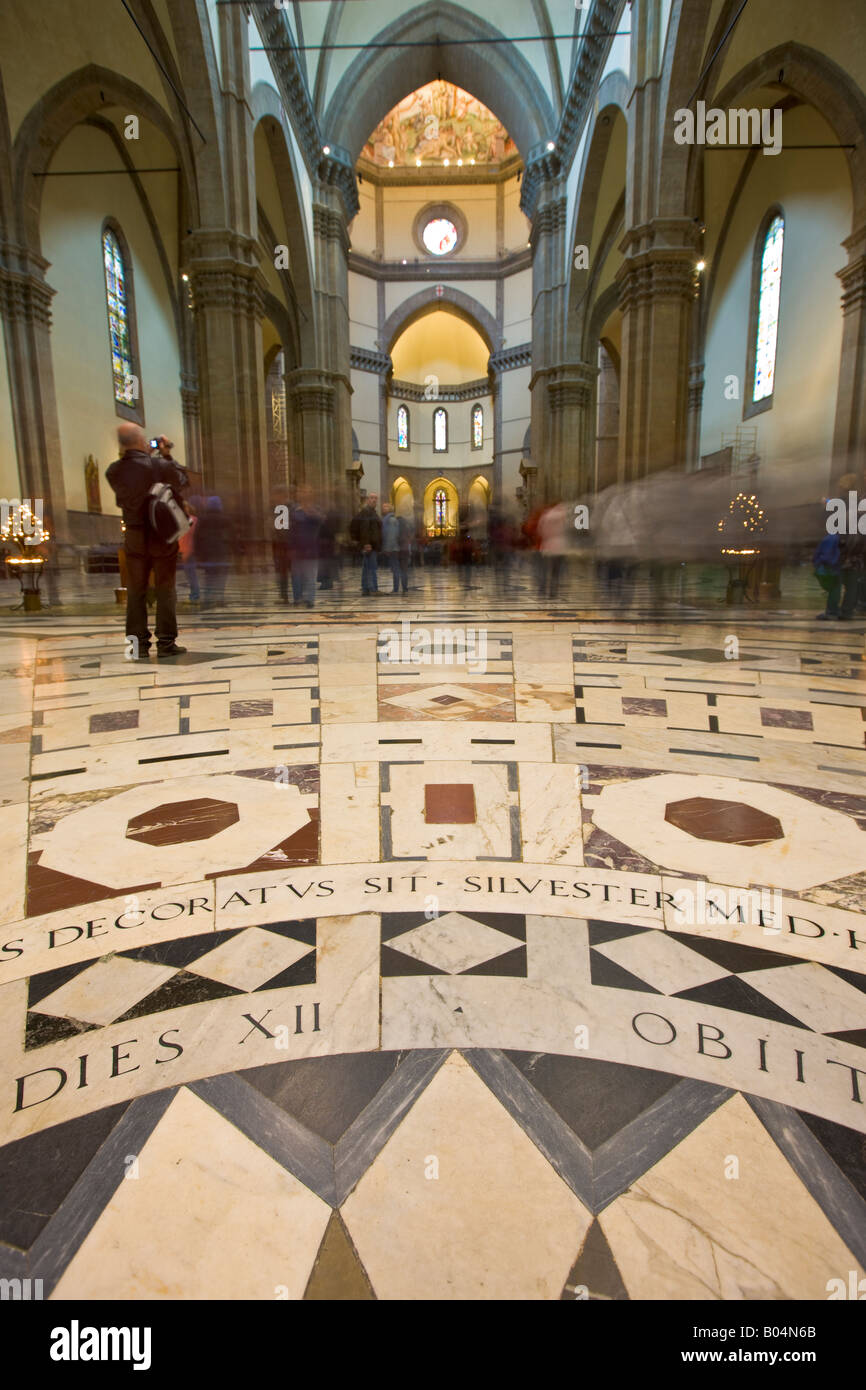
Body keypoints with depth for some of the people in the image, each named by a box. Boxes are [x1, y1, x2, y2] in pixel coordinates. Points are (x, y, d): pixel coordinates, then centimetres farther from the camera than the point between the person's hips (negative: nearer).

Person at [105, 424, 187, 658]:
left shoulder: (113, 471, -6)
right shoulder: (160, 466, -16)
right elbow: (182, 479, 2)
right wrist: (167, 455, 11)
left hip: (134, 538, 3)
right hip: (163, 536, -3)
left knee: (135, 592, 10)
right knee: (165, 590, 6)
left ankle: (138, 645, 11)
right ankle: (166, 642, 7)